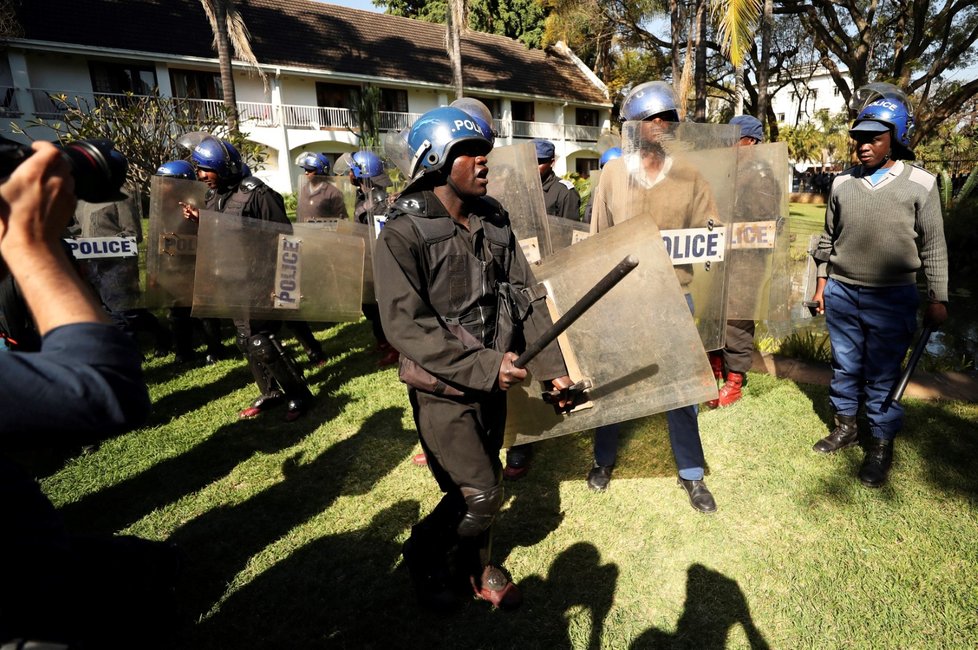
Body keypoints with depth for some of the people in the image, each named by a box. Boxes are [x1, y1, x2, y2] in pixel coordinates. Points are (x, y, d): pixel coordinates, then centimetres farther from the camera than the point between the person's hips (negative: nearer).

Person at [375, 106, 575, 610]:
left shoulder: (494, 224, 3)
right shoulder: (403, 235, -15)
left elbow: (526, 298, 5)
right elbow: (406, 326, -21)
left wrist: (552, 366, -1)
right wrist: (483, 366, -25)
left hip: (492, 383, 6)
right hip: (442, 389, -5)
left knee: (478, 486, 17)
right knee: (481, 494, -3)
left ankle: (474, 564, 43)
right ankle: (424, 555, 27)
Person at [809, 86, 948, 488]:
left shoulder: (920, 184, -2)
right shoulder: (842, 184, 4)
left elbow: (933, 247, 2)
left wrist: (937, 298, 0)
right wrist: (822, 282, 10)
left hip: (892, 298, -2)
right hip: (841, 293, 3)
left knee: (883, 373, 5)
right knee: (845, 365, 12)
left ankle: (881, 445, 19)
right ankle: (845, 426, 29)